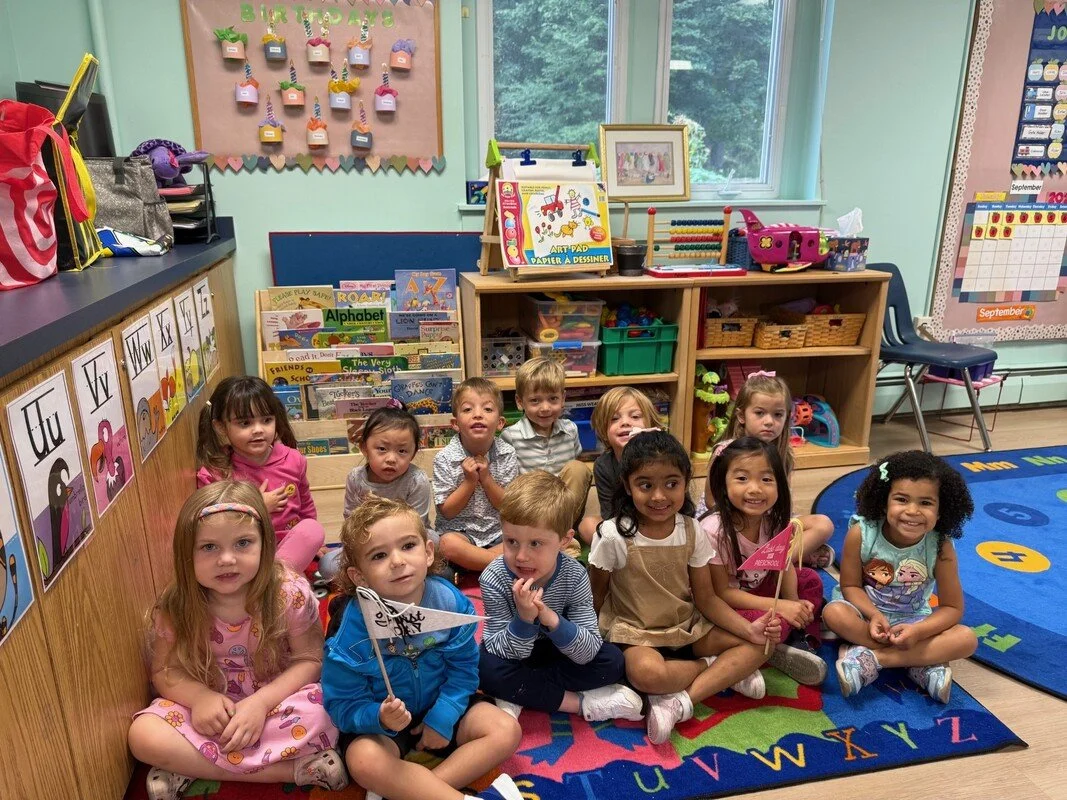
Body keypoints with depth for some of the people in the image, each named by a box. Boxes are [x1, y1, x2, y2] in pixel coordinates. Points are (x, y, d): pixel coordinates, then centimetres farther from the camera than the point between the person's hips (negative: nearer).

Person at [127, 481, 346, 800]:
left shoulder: (289, 594, -20)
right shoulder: (175, 607, -14)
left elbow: (310, 660, -13)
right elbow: (165, 670, -3)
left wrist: (261, 702, -27)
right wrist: (199, 696, -25)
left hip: (275, 698, -3)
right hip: (208, 703, 3)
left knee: (313, 720, -33)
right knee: (144, 736, -24)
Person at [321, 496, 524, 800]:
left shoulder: (451, 602, -18)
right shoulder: (352, 629, -25)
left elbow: (463, 669, -6)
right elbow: (343, 705, -17)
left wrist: (442, 718, -17)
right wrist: (380, 718, -36)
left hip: (440, 707, 3)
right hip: (381, 719, -3)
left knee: (506, 731, -13)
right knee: (365, 761, -33)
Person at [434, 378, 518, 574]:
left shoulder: (506, 453, -5)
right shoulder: (444, 458, -10)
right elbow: (447, 511, -7)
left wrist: (486, 478, -17)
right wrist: (469, 482, -19)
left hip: (498, 531, 2)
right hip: (459, 530, -2)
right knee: (448, 544, -34)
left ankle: (472, 561, -16)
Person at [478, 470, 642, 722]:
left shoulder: (574, 576, -23)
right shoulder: (494, 579, -27)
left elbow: (588, 653, -24)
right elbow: (505, 652, -23)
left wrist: (552, 620, -42)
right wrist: (524, 619, -43)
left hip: (557, 650, 2)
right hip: (512, 651, -2)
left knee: (613, 661, -19)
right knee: (489, 671, -33)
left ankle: (519, 695, -17)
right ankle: (584, 703, -19)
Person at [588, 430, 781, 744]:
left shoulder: (692, 532, -6)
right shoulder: (612, 535, -18)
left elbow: (706, 599, -2)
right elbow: (595, 596, -5)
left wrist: (749, 629, -15)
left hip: (686, 626, 5)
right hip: (634, 631, -4)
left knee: (754, 647, -11)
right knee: (648, 673, -37)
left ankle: (681, 701, -20)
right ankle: (725, 671, -9)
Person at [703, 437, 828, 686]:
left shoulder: (774, 521, -11)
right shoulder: (714, 531, -29)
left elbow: (783, 565, 1)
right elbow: (722, 592, -23)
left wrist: (794, 603, -19)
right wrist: (779, 606, -26)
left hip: (757, 590, 7)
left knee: (810, 579, 2)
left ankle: (802, 641, -1)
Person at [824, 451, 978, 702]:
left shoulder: (940, 548, -18)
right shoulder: (861, 534, -21)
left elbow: (952, 608, -11)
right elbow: (850, 585, -11)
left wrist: (918, 631, -29)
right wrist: (874, 615, -30)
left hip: (913, 621, 2)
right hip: (866, 611, -1)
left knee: (966, 639, -22)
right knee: (834, 612, -33)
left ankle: (869, 658, -26)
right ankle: (921, 663, -24)